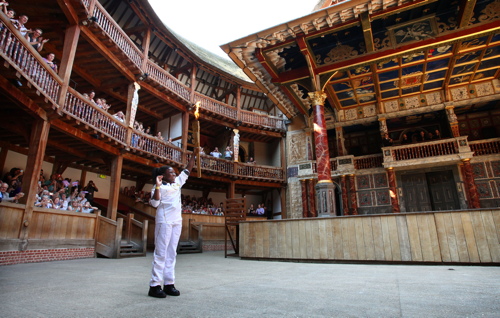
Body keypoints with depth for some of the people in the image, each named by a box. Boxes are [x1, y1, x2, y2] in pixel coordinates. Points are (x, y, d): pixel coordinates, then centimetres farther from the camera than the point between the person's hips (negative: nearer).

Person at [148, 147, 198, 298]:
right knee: (161, 253, -5)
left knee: (171, 253, 8)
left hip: (177, 222, 7)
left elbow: (187, 170, 21)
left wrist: (194, 155, 18)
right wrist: (157, 185, -20)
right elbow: (154, 203, -16)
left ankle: (169, 284, 13)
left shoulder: (177, 183, 16)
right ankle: (155, 286, 1)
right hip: (164, 221, -7)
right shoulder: (160, 187, -3)